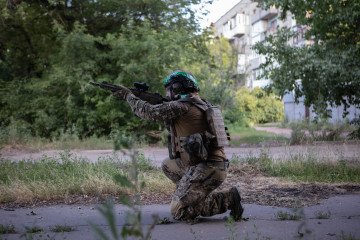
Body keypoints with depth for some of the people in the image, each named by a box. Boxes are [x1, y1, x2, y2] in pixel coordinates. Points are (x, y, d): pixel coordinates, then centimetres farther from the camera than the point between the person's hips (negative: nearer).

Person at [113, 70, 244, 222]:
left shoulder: (183, 106, -12)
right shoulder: (199, 104, 17)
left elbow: (150, 112, -10)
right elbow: (173, 128, 28)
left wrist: (128, 95, 5)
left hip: (208, 169, -9)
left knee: (178, 211, -7)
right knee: (167, 166, 26)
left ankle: (227, 199, -7)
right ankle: (193, 194, 18)